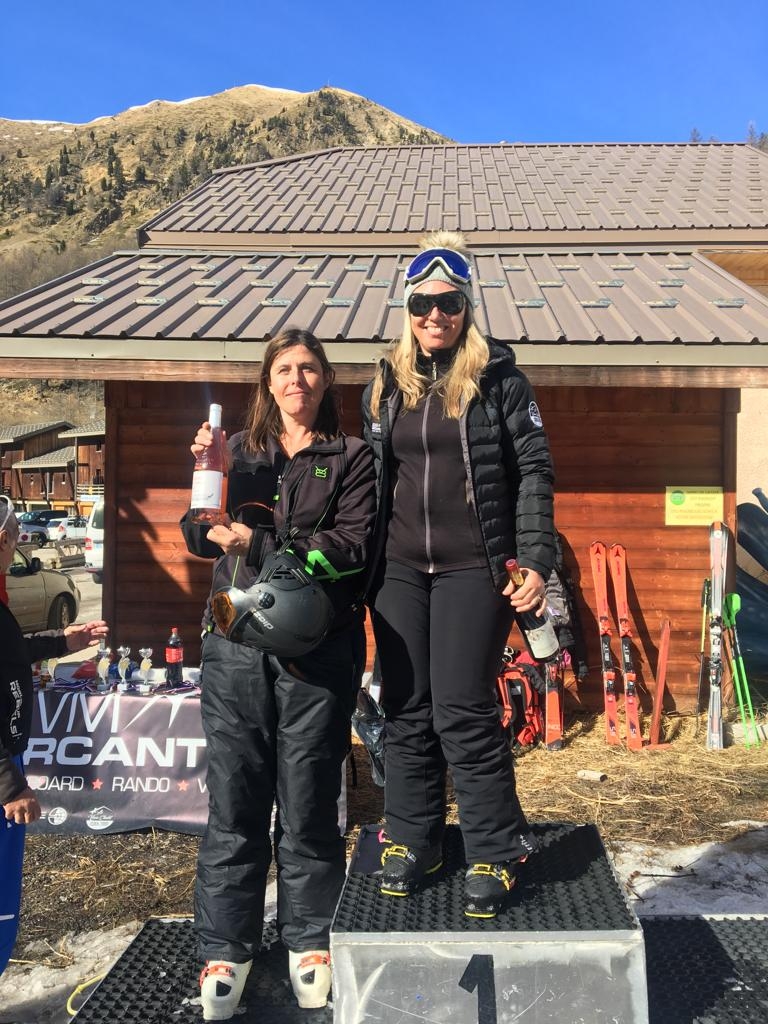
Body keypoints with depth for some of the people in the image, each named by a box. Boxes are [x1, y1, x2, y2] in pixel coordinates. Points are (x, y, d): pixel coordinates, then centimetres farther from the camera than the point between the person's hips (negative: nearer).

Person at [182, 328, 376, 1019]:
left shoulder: (352, 458, 8)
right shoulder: (241, 450, 17)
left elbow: (351, 546, -6)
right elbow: (201, 536, 10)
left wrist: (258, 544, -12)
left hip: (316, 650, -2)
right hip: (236, 646, 2)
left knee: (308, 799, 4)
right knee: (233, 797, 4)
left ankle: (310, 941, 22)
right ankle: (226, 949, 18)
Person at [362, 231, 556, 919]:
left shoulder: (497, 378, -1)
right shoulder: (386, 384, 10)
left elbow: (533, 469, -2)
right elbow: (369, 477, 15)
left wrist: (535, 561, -11)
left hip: (473, 568, -4)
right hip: (399, 569, 4)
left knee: (464, 713, -5)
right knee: (406, 709, 9)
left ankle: (496, 853, 13)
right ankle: (412, 840, 25)